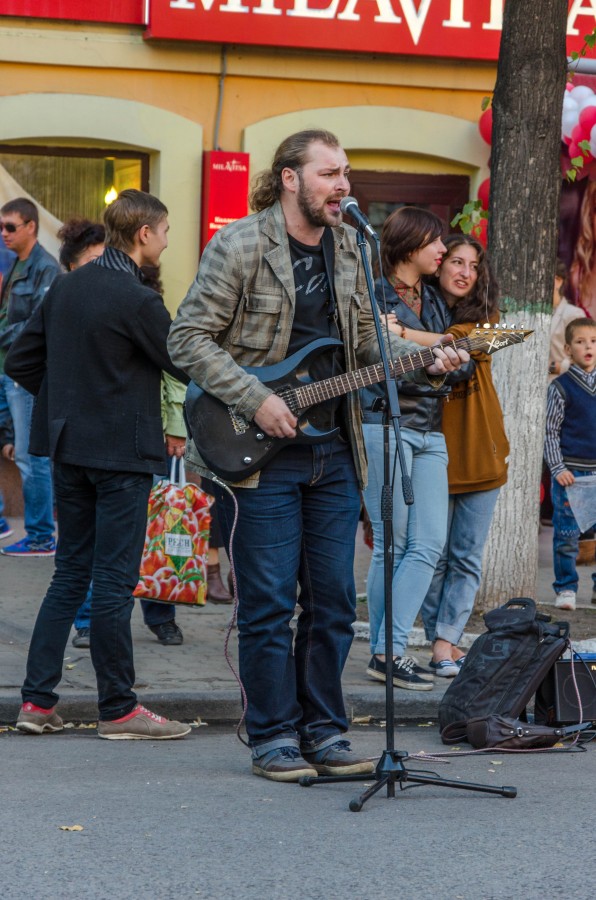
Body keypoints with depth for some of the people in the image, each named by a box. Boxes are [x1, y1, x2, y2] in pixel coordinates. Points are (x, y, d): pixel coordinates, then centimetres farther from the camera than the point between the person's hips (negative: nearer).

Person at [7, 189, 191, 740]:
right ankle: (118, 709, 3)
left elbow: (20, 362, 12)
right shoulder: (137, 301, -15)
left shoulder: (66, 287, 8)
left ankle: (38, 700, 10)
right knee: (114, 580, -2)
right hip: (121, 451, -7)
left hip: (69, 447, 7)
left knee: (71, 573, 12)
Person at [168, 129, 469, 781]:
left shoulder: (348, 249, 10)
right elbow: (188, 338, -10)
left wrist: (421, 359, -1)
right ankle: (273, 737, 7)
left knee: (333, 603, 8)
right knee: (269, 605, -3)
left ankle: (322, 731, 17)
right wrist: (256, 400, -17)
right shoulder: (238, 246, -9)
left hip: (333, 452, 6)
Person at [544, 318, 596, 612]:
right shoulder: (561, 387, -2)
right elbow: (551, 432, -2)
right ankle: (565, 589, 7)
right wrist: (558, 468, -10)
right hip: (570, 471, -4)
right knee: (567, 534, -2)